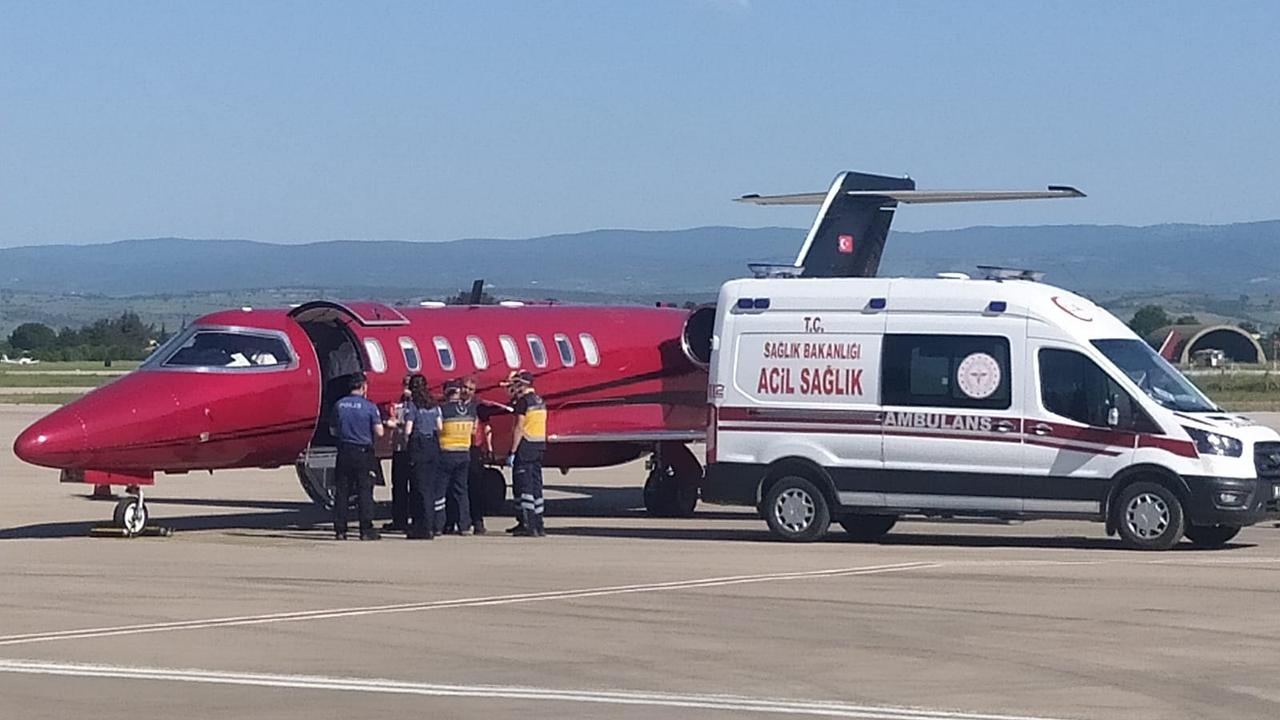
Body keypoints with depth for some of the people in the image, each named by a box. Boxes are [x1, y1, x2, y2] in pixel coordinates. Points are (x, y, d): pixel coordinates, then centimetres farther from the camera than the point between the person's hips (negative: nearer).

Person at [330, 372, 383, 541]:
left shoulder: (339, 405, 4)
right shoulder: (369, 407, -8)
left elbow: (333, 431, 11)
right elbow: (379, 432, -9)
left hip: (344, 451, 3)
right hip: (363, 452, -3)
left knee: (341, 491, 7)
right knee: (365, 492, 0)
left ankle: (340, 529, 7)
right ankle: (366, 530, -2)